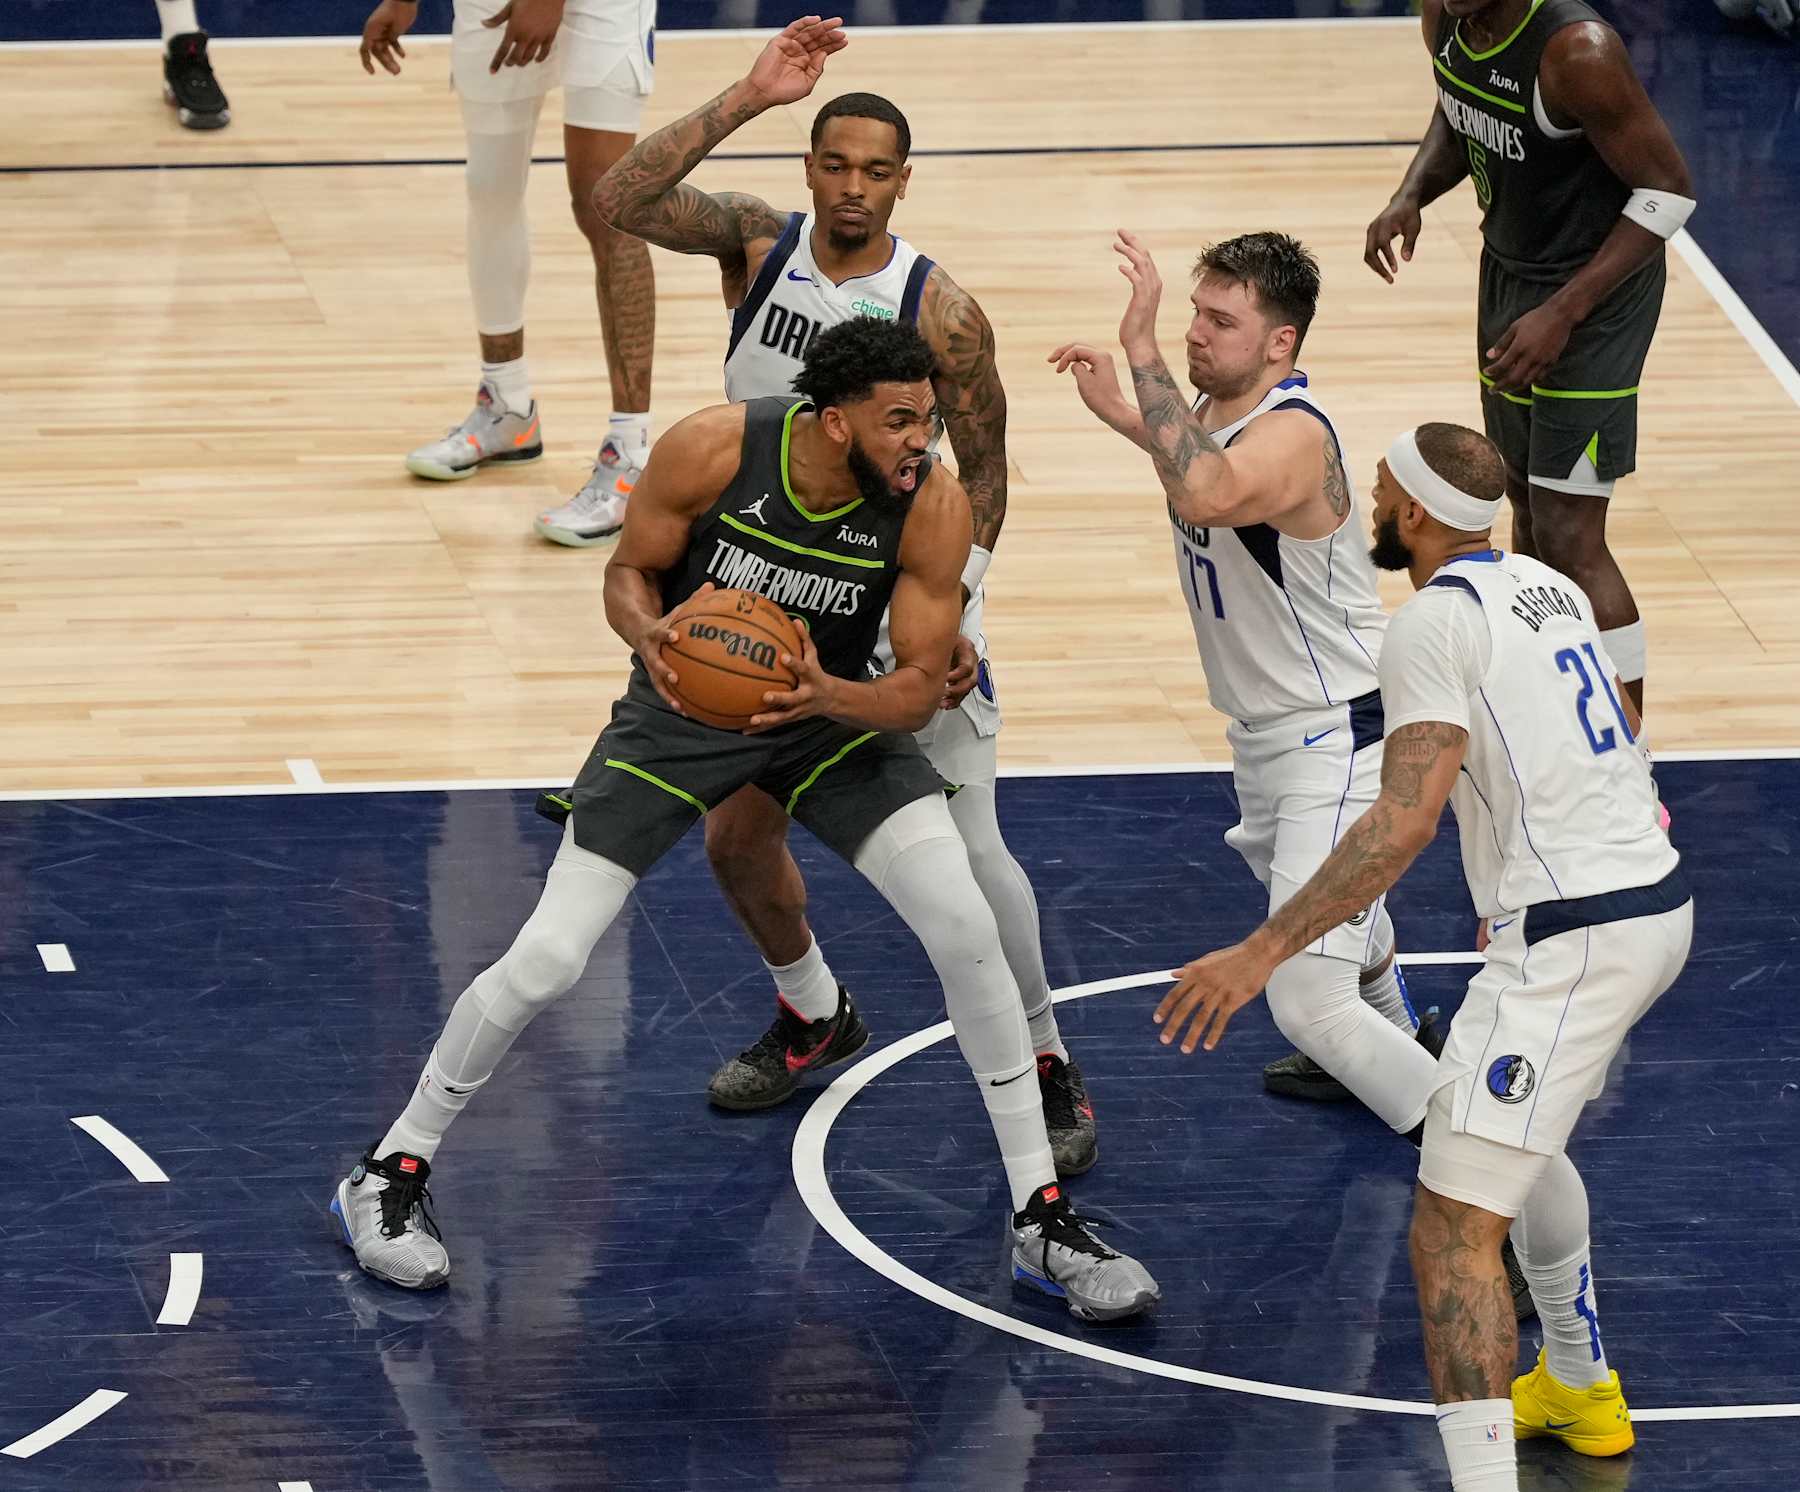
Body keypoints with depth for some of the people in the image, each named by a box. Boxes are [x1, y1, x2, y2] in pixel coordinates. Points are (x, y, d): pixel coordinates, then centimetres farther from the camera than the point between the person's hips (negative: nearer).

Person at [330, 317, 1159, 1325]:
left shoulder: (934, 507, -24)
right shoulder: (712, 450, -26)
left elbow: (920, 692, -18)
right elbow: (629, 572, -10)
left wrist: (828, 695, -39)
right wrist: (650, 634, -33)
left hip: (838, 713, 1)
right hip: (686, 706, -1)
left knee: (967, 930, -16)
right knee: (547, 960, -7)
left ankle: (1042, 1220, -4)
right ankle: (392, 1176, 15)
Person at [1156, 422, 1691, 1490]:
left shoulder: (1436, 621, -12)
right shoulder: (1555, 589, 14)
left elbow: (1407, 821, -22)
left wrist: (1265, 949, -22)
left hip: (1569, 939, -10)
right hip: (1659, 902, 10)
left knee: (1456, 1229, -12)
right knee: (1522, 1134, 34)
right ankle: (1582, 1390, 47)